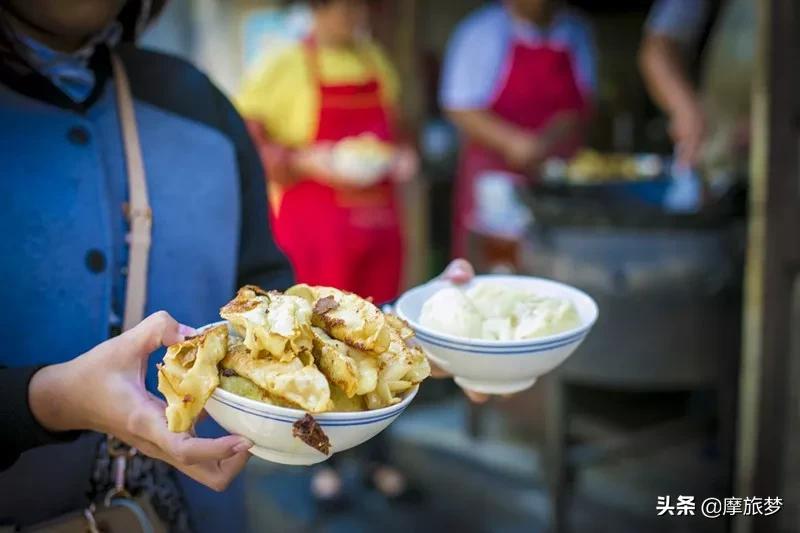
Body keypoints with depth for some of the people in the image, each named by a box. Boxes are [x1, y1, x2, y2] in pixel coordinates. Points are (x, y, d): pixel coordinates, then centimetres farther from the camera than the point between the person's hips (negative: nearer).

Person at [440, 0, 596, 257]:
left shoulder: (577, 33, 6)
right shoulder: (481, 32, -6)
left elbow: (581, 108, 8)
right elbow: (460, 109, -8)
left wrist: (549, 142, -11)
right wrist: (512, 141, -21)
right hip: (493, 172, -3)